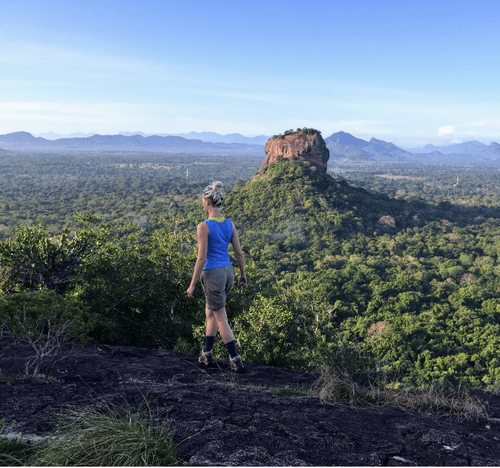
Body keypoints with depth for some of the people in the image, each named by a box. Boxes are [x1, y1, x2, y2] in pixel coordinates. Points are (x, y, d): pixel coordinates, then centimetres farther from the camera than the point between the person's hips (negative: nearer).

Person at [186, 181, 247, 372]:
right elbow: (239, 252, 5)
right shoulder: (230, 224, 1)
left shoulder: (204, 227, -18)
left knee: (221, 319, 5)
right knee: (210, 312, 22)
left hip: (213, 275, -7)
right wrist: (243, 274, 18)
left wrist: (192, 285, -11)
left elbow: (201, 258, -18)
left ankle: (236, 360, 9)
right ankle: (206, 354, 32)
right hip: (228, 272, 7)